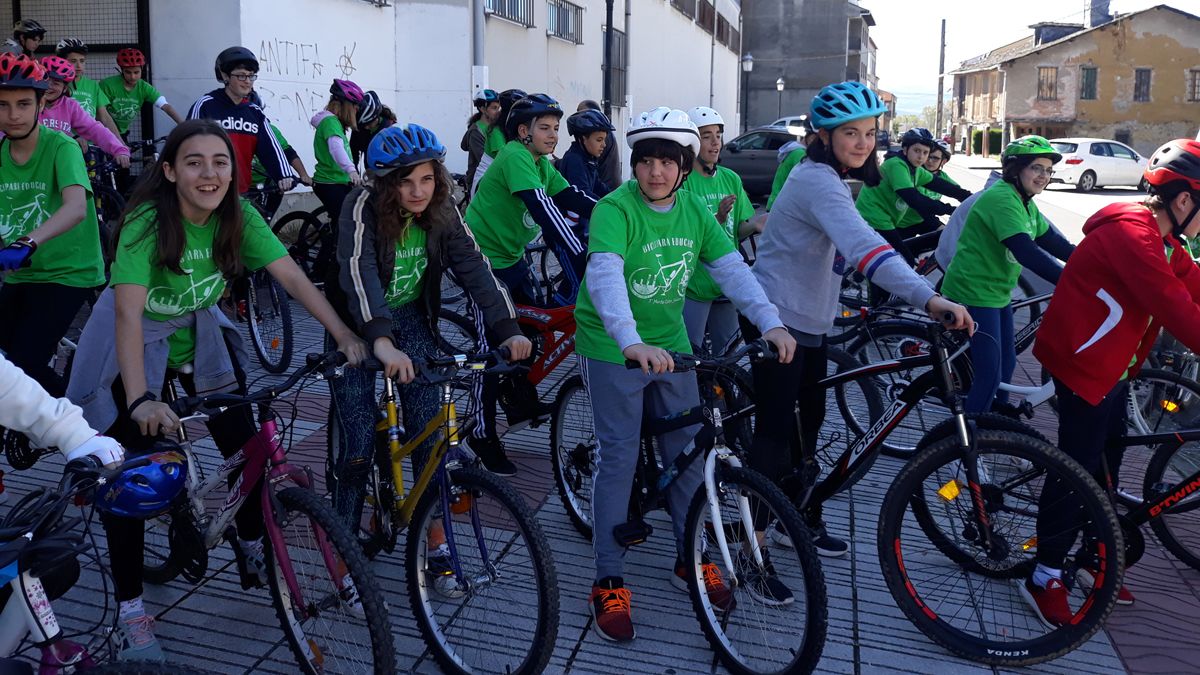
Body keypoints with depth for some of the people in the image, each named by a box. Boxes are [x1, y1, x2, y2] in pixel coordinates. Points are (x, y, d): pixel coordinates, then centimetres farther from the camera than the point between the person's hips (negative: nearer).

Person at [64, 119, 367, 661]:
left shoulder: (237, 216, -16)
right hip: (134, 344, -4)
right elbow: (128, 312, -39)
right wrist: (140, 400, -51)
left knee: (246, 445, -1)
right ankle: (129, 607, 4)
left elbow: (291, 276, -22)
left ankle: (253, 552, 24)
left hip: (198, 335, 4)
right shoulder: (147, 221, -29)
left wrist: (344, 334, -35)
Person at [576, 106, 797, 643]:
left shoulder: (694, 210, 1)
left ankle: (690, 561, 29)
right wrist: (632, 342, -51)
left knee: (689, 453, 9)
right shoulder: (615, 210, -19)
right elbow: (604, 276, -35)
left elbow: (730, 267, -6)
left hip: (670, 345, 6)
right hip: (613, 350, -5)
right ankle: (608, 584, 10)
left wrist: (770, 322, -21)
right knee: (619, 459, -3)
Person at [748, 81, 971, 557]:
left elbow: (852, 244, 23)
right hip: (777, 320, -10)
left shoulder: (824, 178, 10)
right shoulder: (819, 182, -24)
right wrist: (928, 298, -50)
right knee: (775, 430, -5)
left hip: (807, 320, 10)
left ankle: (801, 521, 29)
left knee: (808, 421, 16)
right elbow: (864, 246, -40)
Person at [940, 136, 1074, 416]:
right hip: (975, 294, -11)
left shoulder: (1025, 204, 12)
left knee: (1007, 363, 19)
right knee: (990, 374, -10)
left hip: (996, 292, 11)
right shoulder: (1002, 199, -22)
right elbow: (1026, 252, -33)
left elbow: (1052, 241, 13)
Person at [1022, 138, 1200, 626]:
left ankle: (1092, 560, 32)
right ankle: (1045, 579, 8)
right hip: (1083, 366, -10)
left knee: (1105, 464, 17)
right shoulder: (1132, 233, -24)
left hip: (1113, 367, 10)